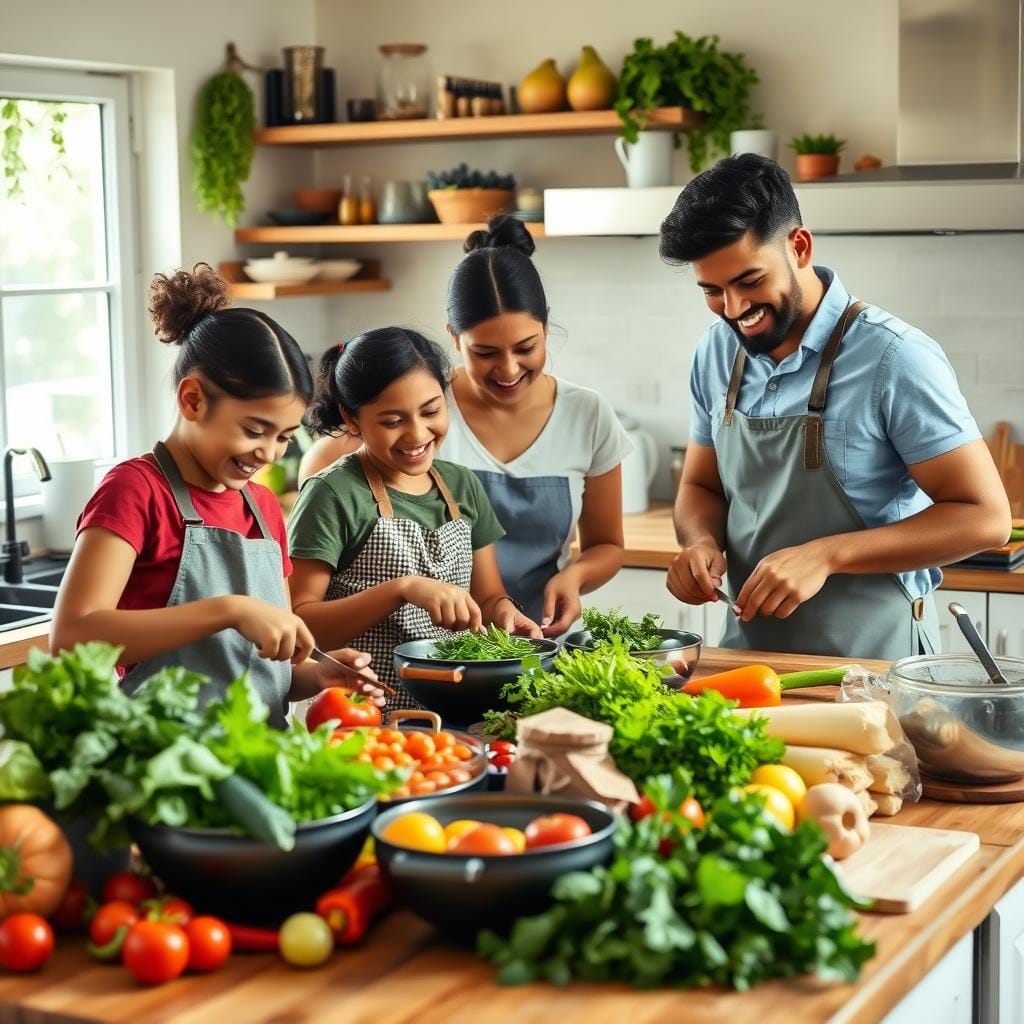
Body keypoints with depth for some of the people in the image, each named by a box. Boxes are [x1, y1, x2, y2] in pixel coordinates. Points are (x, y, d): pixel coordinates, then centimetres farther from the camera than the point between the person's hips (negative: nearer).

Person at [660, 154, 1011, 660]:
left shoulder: (894, 357, -12)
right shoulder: (716, 353, 5)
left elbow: (984, 516, -12)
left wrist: (825, 555, -21)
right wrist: (703, 542, -6)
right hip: (749, 653, 5)